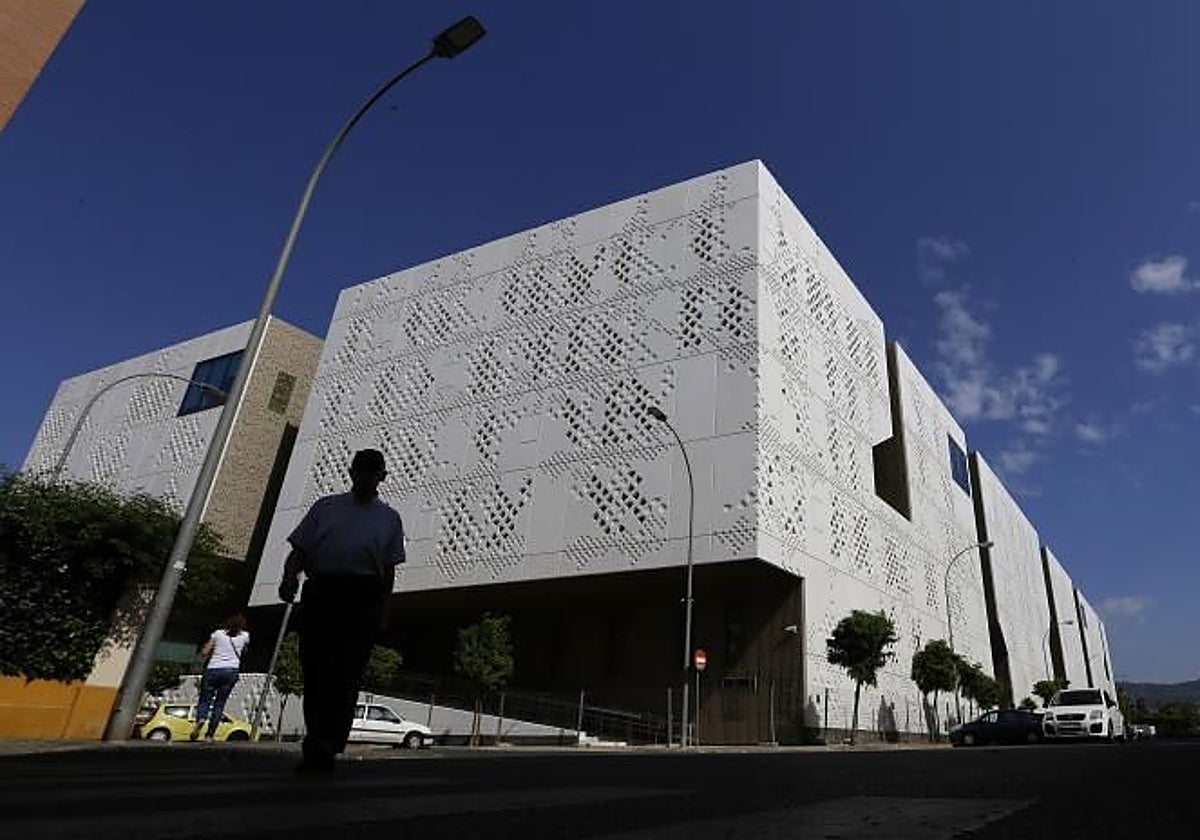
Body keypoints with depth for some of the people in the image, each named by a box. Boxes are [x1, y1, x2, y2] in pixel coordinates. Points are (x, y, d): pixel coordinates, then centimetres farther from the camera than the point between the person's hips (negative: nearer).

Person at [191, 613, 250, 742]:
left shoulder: (218, 633, 7)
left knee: (204, 699, 8)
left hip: (213, 669, 0)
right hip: (231, 671, 0)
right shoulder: (244, 636, 9)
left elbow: (204, 653, 6)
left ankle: (200, 719, -24)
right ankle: (209, 735, 2)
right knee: (219, 703, 8)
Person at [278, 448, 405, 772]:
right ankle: (317, 743, 13)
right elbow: (298, 550, 14)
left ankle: (326, 746, -8)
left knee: (346, 673, -9)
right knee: (314, 670, 2)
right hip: (319, 591, 2)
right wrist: (289, 576, -6)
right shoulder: (325, 507, 21)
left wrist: (381, 610, 3)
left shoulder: (389, 518, 18)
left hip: (362, 598, -1)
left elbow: (389, 570, 14)